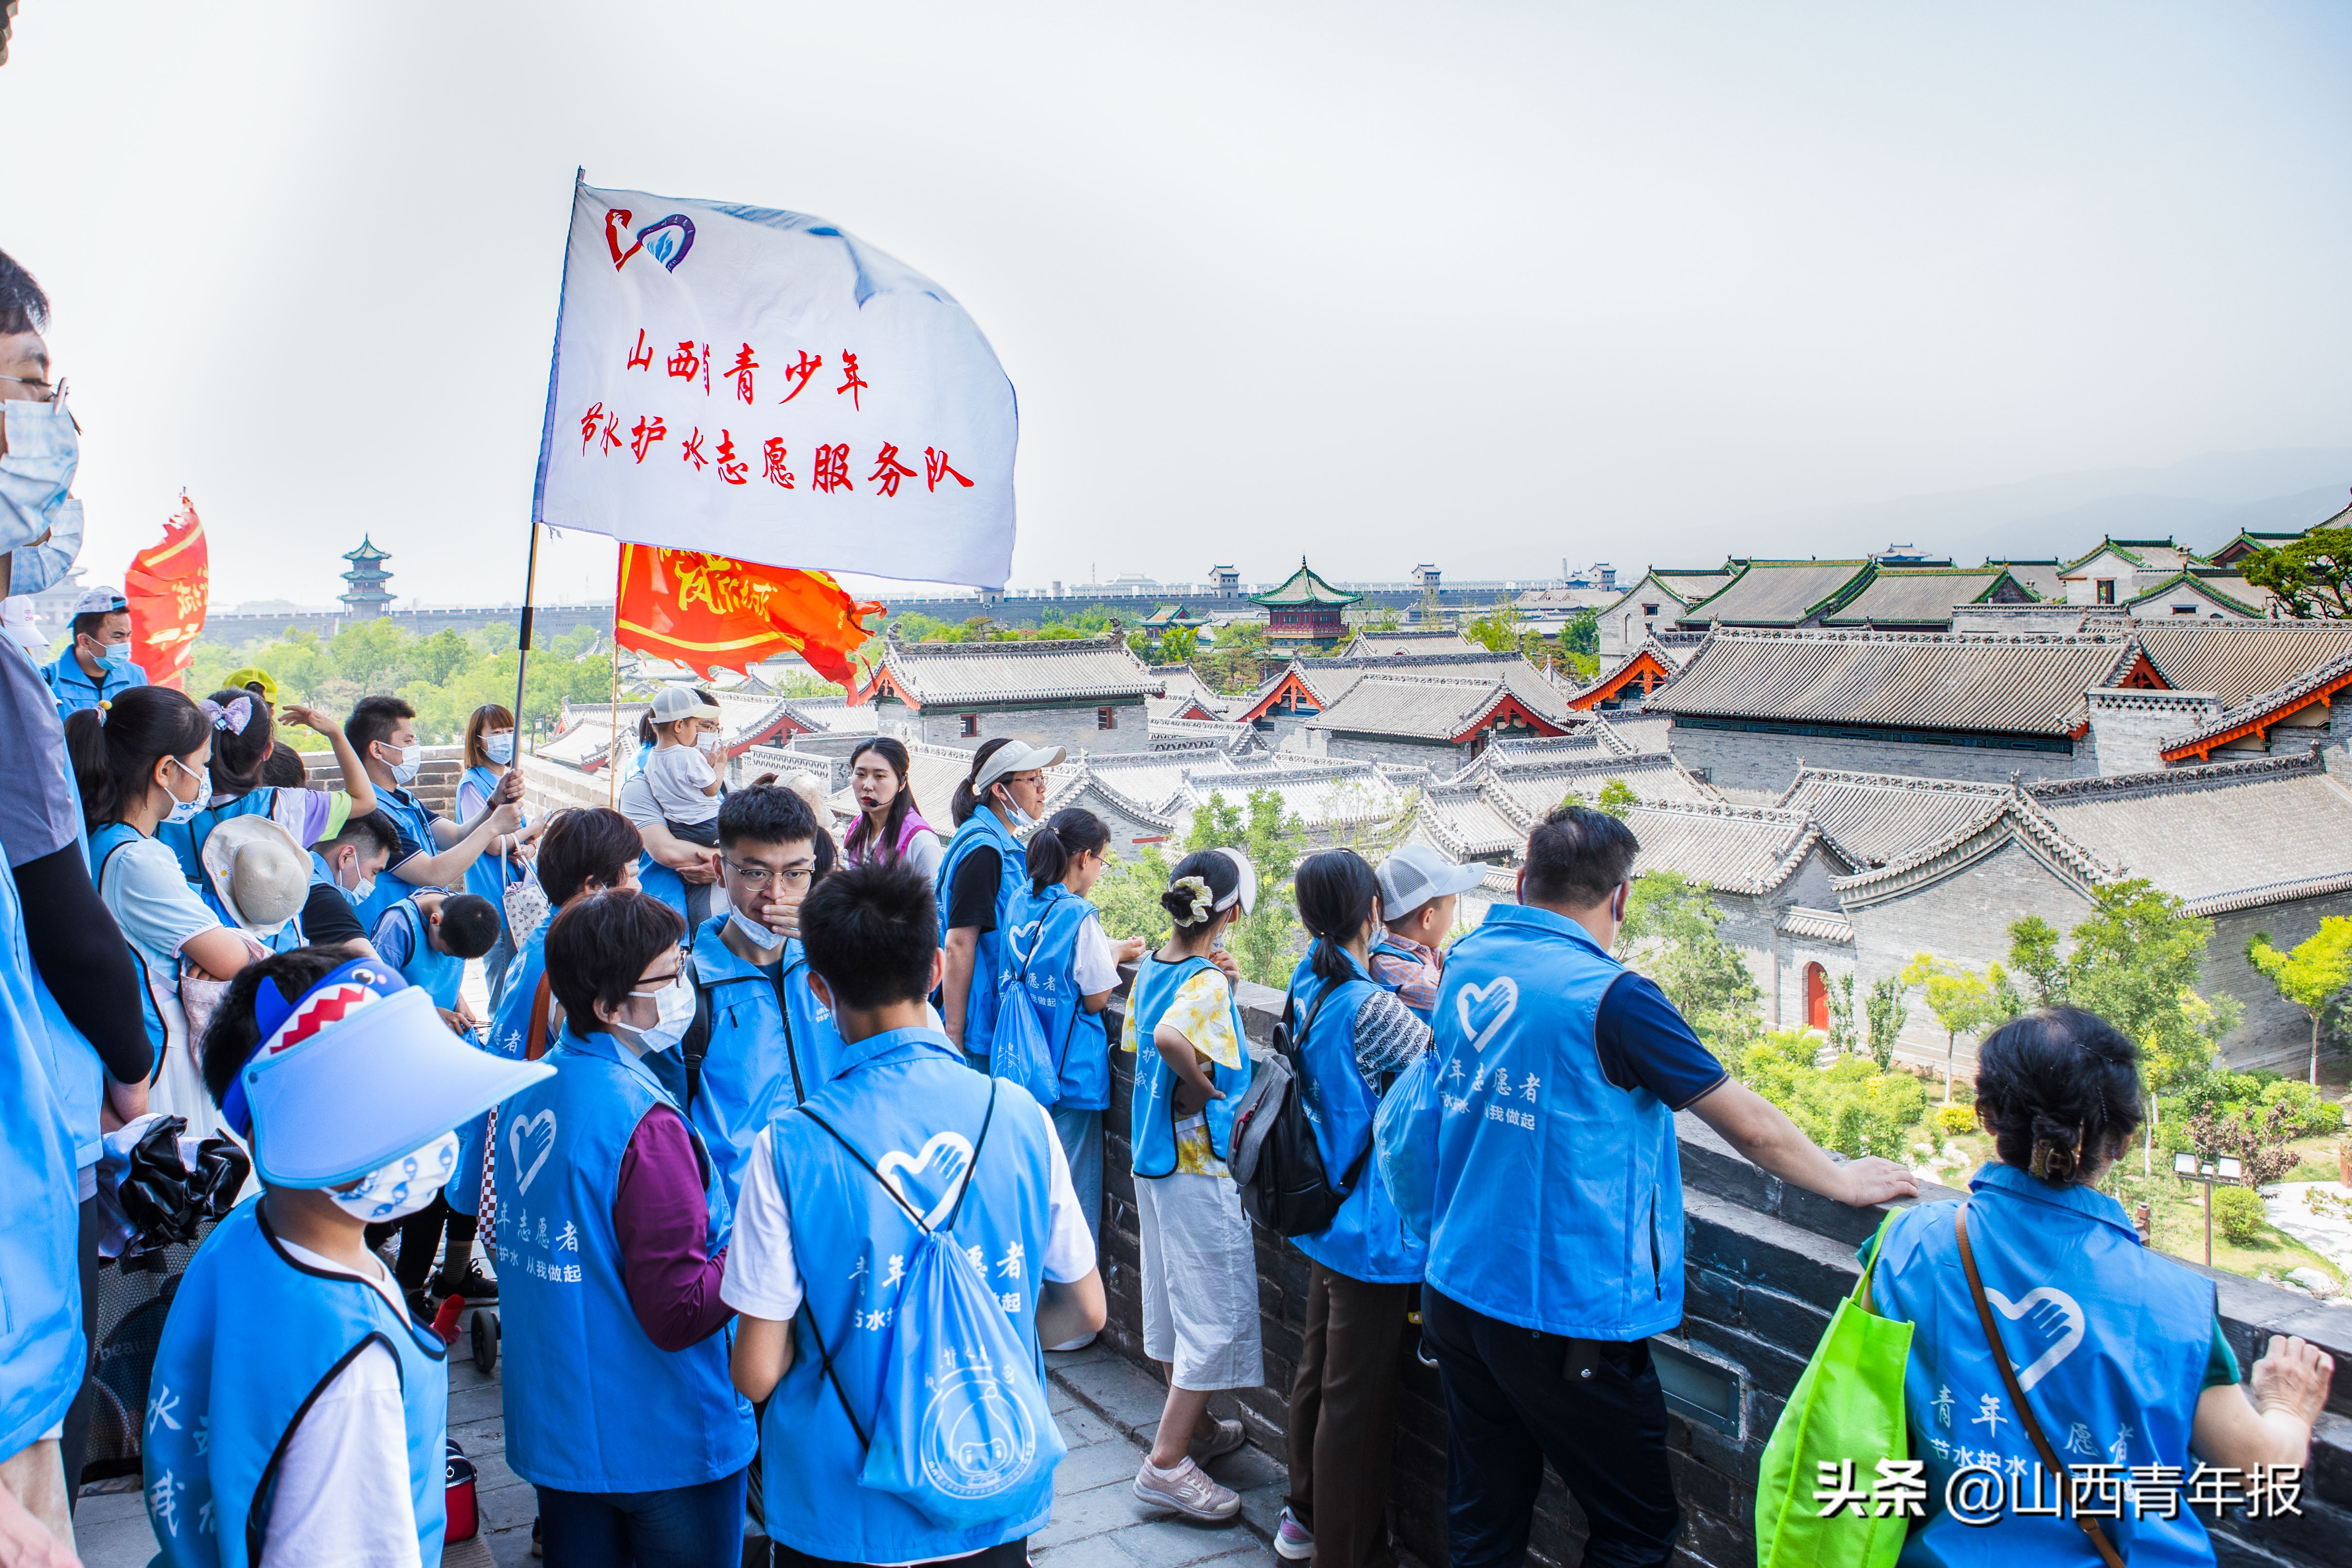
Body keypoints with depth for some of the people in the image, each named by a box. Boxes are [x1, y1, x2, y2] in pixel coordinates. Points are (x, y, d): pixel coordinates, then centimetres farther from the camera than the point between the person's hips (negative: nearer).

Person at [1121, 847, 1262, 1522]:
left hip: (1155, 1157, 9)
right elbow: (1170, 1037, -40)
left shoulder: (1153, 968, 4)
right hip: (1200, 1163, -9)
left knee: (1176, 1297, 20)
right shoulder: (1207, 981, -21)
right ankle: (1166, 1461, 2)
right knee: (1216, 1311, 0)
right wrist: (1203, 1084, -22)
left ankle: (1195, 1426, 36)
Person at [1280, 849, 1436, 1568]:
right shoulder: (1372, 1006, -24)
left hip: (1323, 1214, 9)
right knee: (1358, 1396, 4)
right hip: (1370, 1230, -9)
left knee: (1317, 1369, 23)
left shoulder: (1308, 986, 1)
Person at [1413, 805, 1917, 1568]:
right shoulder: (1610, 998, -18)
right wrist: (1842, 1180, 9)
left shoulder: (1464, 964, 3)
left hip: (1456, 1296, 7)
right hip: (1564, 1317, -7)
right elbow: (1750, 1127, -8)